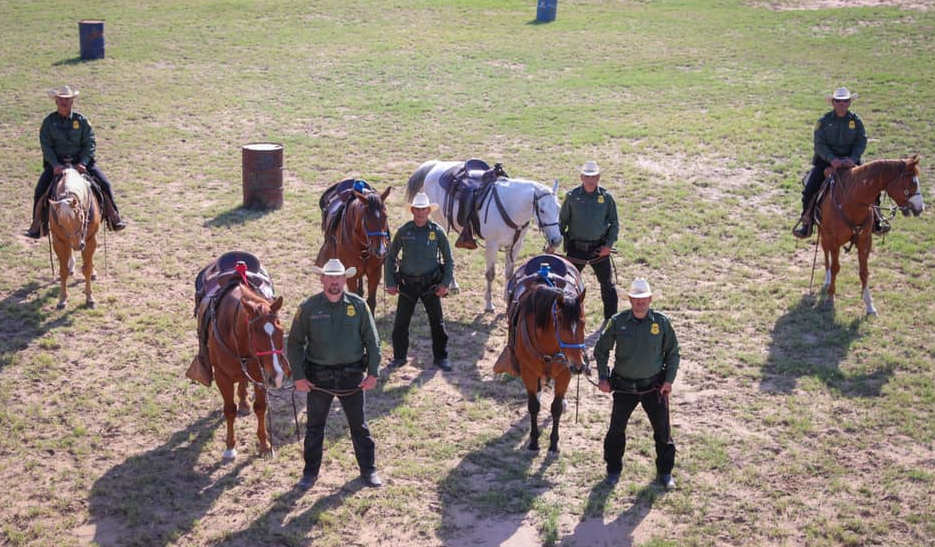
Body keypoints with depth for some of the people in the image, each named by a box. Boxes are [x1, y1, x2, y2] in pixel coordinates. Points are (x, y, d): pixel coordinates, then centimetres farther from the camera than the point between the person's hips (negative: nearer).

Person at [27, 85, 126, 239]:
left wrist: (82, 163, -16)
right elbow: (46, 146, -4)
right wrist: (55, 165, -18)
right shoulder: (49, 121, 1)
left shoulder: (81, 120, 2)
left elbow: (90, 144, -2)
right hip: (56, 162, 0)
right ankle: (37, 223, -5)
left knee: (104, 183, -15)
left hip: (81, 161, 0)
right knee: (41, 189, -19)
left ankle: (113, 218, -3)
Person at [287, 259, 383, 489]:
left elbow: (372, 341, 2)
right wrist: (298, 376, -6)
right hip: (318, 377, 0)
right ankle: (310, 472, 25)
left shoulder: (359, 305, -3)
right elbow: (295, 343, 1)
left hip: (352, 375, 0)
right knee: (315, 426, 11)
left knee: (359, 426, 10)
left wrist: (373, 373, -4)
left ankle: (368, 470, 24)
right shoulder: (308, 307, -4)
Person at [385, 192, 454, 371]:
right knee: (401, 322, 4)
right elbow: (390, 258, 7)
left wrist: (445, 283, -5)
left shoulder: (437, 231, -2)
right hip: (407, 284, 1)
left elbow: (448, 260, 4)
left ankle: (441, 357, 18)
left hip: (430, 284, 0)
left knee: (437, 321, 5)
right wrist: (390, 283, 1)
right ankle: (399, 356, 20)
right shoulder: (403, 231, -1)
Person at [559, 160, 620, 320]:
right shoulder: (572, 196, -4)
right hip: (576, 247, 0)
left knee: (607, 285, 5)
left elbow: (614, 224, 3)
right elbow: (562, 221, 5)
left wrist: (609, 245, -7)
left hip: (599, 248, 0)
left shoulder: (606, 197, -3)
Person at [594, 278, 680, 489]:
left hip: (654, 386, 0)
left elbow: (672, 353, 4)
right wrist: (603, 377, -3)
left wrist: (669, 379, -4)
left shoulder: (662, 322, -6)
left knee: (662, 429, 6)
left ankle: (665, 472, 24)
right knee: (617, 428, 6)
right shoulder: (618, 322, -7)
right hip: (624, 387, 0)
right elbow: (600, 350, 4)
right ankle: (613, 470, 26)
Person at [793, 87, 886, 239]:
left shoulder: (856, 120, 4)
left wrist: (852, 159, -20)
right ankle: (806, 222, -3)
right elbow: (819, 144, -9)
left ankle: (876, 219, 5)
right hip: (826, 160, -1)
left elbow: (861, 142, -2)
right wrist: (832, 159, -24)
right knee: (809, 189, -19)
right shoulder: (824, 121, -1)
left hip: (850, 160, 1)